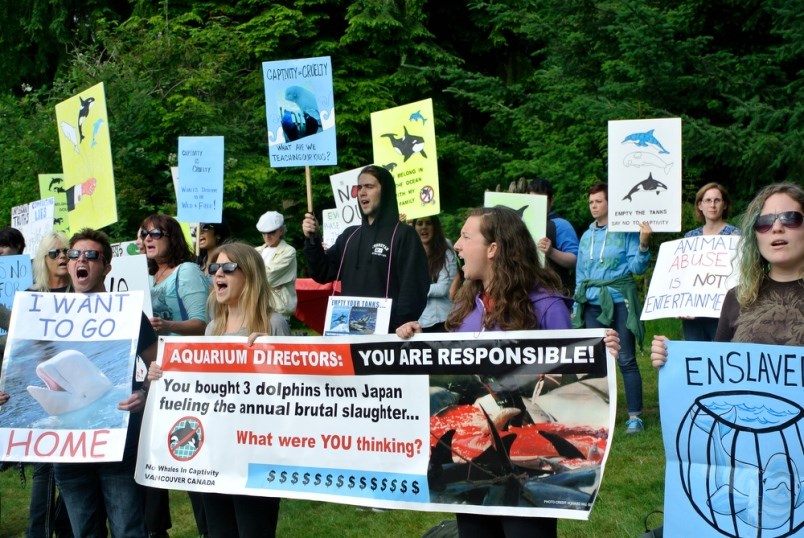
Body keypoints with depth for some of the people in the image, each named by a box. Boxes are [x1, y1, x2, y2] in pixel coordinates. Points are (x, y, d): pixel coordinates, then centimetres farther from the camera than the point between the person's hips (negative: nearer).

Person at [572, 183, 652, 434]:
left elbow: (637, 267, -7)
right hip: (593, 303, 5)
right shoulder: (587, 236, 13)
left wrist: (643, 244, -24)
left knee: (626, 359, -4)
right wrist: (577, 306, 16)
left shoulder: (626, 231, -2)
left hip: (620, 302, -5)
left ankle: (635, 416, 3)